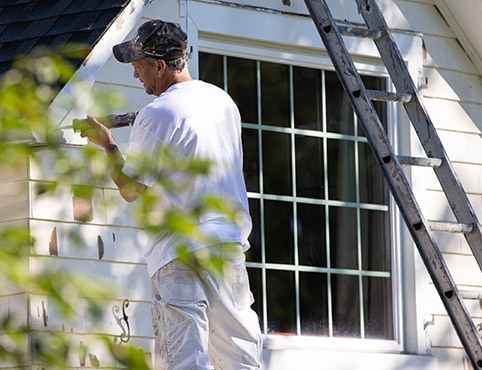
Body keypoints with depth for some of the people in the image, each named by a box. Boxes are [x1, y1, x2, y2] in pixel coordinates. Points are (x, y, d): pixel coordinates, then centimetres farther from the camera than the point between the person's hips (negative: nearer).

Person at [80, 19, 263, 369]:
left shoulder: (157, 114, -12)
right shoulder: (223, 99, 10)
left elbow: (131, 189, -6)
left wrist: (106, 143, 8)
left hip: (182, 247, -7)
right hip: (231, 238, 7)